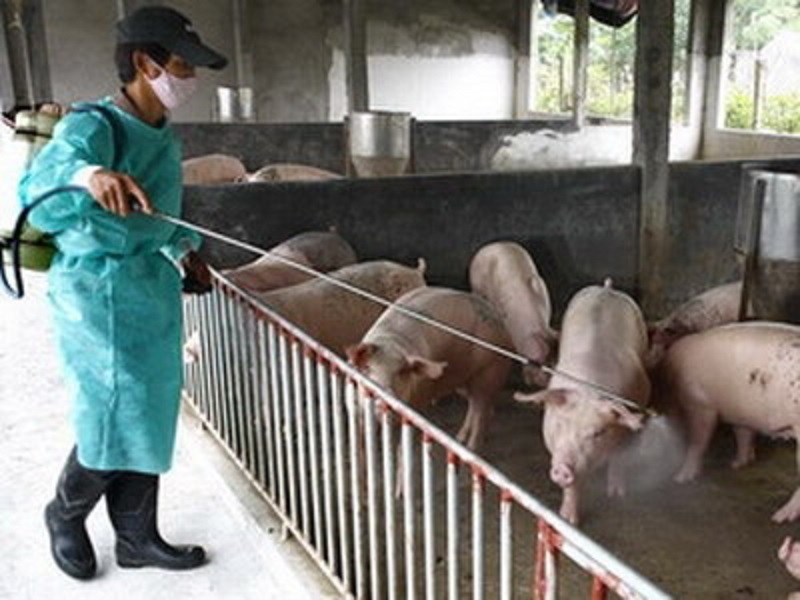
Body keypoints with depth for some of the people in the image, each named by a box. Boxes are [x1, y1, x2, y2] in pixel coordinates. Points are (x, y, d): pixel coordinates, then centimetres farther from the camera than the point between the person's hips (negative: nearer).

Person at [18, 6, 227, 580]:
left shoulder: (163, 135, 8)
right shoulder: (93, 126, -17)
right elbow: (38, 187, -35)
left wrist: (184, 249, 14)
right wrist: (86, 174, -54)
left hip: (155, 287, 8)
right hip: (100, 291, -8)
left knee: (151, 414, 13)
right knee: (115, 419, -1)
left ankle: (137, 535, 29)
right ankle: (66, 515, 30)